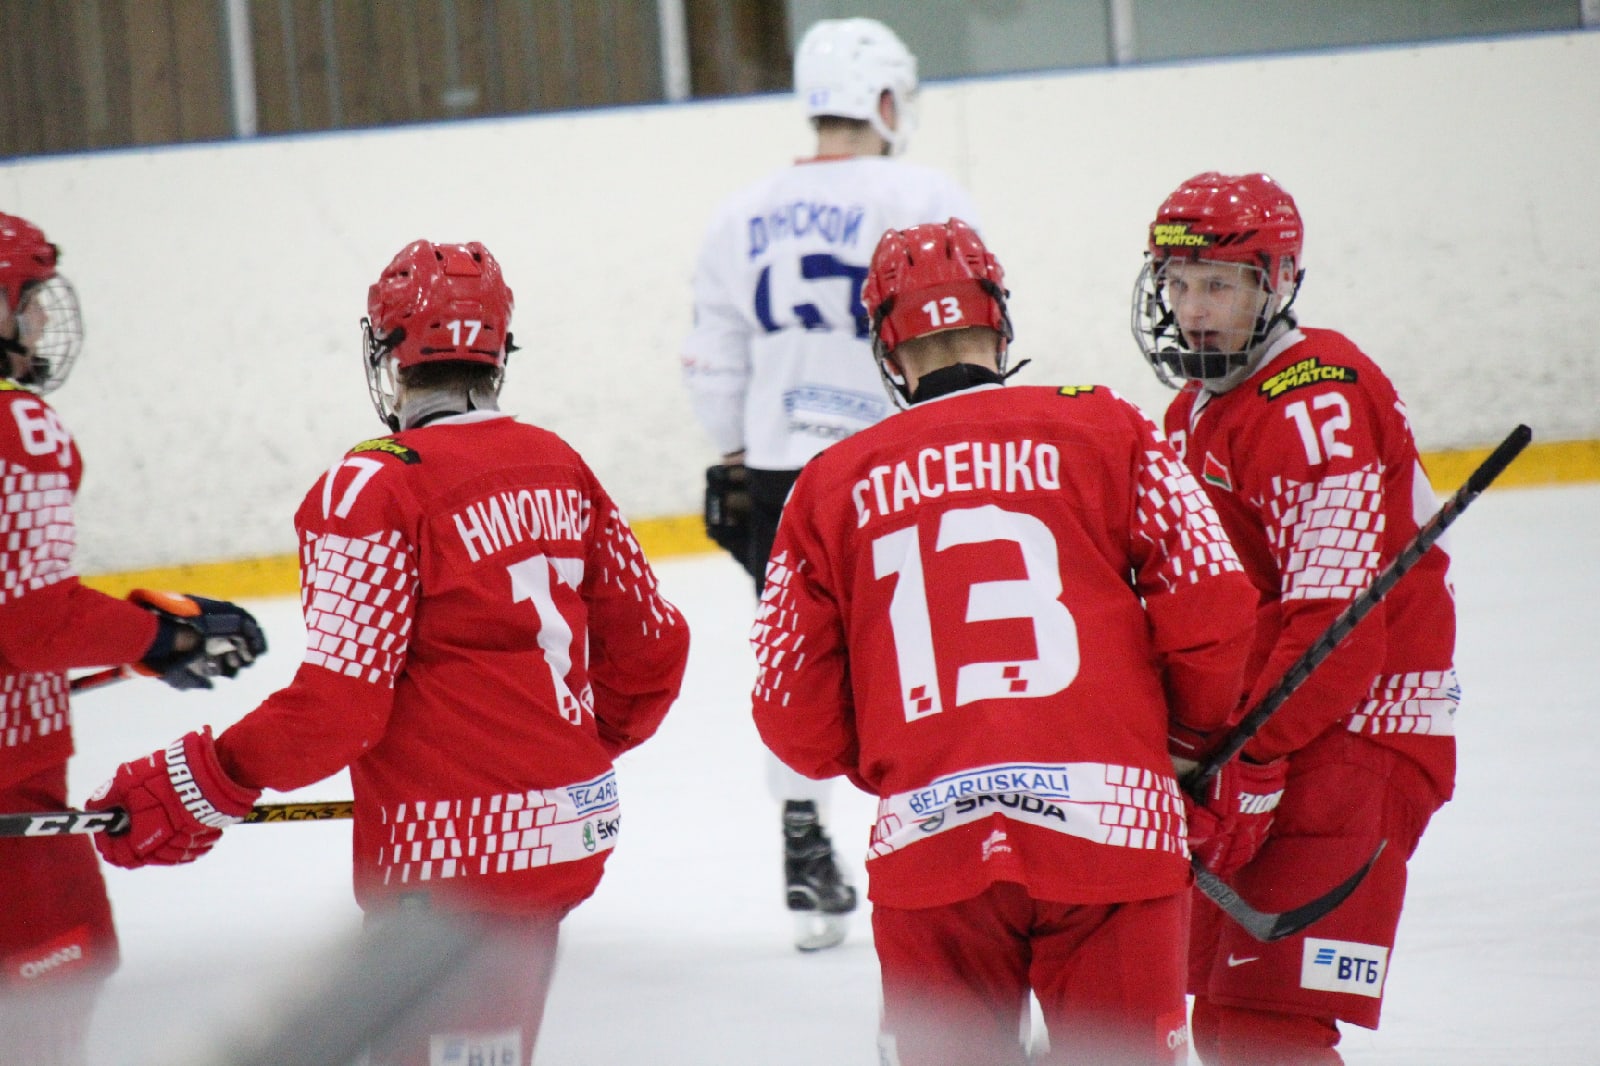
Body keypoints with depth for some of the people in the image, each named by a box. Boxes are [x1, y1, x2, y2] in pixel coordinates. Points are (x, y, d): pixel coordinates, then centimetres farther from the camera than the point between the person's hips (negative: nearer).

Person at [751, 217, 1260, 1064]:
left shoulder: (833, 483, 10)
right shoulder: (1102, 430, 6)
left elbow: (794, 715, 9)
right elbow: (1209, 608, 0)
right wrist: (1195, 735, 19)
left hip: (925, 840, 1)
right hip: (1107, 831, -1)